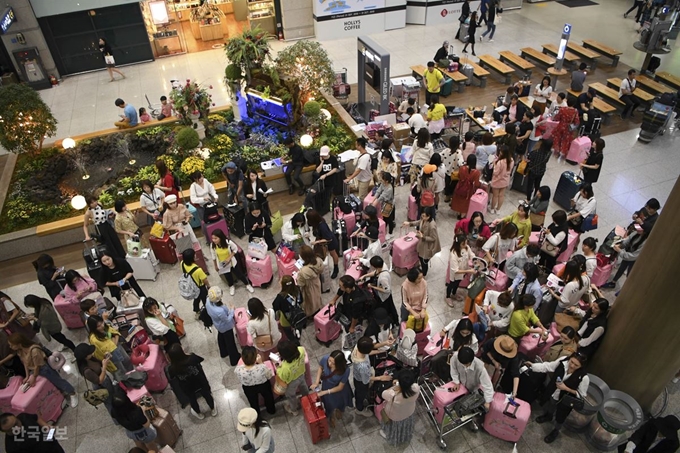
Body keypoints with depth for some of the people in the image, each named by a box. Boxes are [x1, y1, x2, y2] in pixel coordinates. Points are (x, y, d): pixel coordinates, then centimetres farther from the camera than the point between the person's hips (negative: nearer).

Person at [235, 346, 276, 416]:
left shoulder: (238, 370, -38)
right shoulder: (262, 368, -42)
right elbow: (269, 376, -18)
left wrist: (245, 362, -13)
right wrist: (261, 363, -18)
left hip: (249, 390, 1)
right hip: (263, 386, -1)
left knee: (253, 402, 34)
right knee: (268, 397, 35)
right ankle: (271, 410, 62)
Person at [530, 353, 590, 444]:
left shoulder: (583, 377, -34)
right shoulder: (563, 362, -26)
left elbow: (582, 395, -20)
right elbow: (547, 367, -12)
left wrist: (566, 388, -30)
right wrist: (532, 365, -22)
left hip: (565, 401, -3)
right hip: (552, 394, 4)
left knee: (559, 418, 23)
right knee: (548, 408, 33)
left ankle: (555, 431, 55)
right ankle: (548, 416, 69)